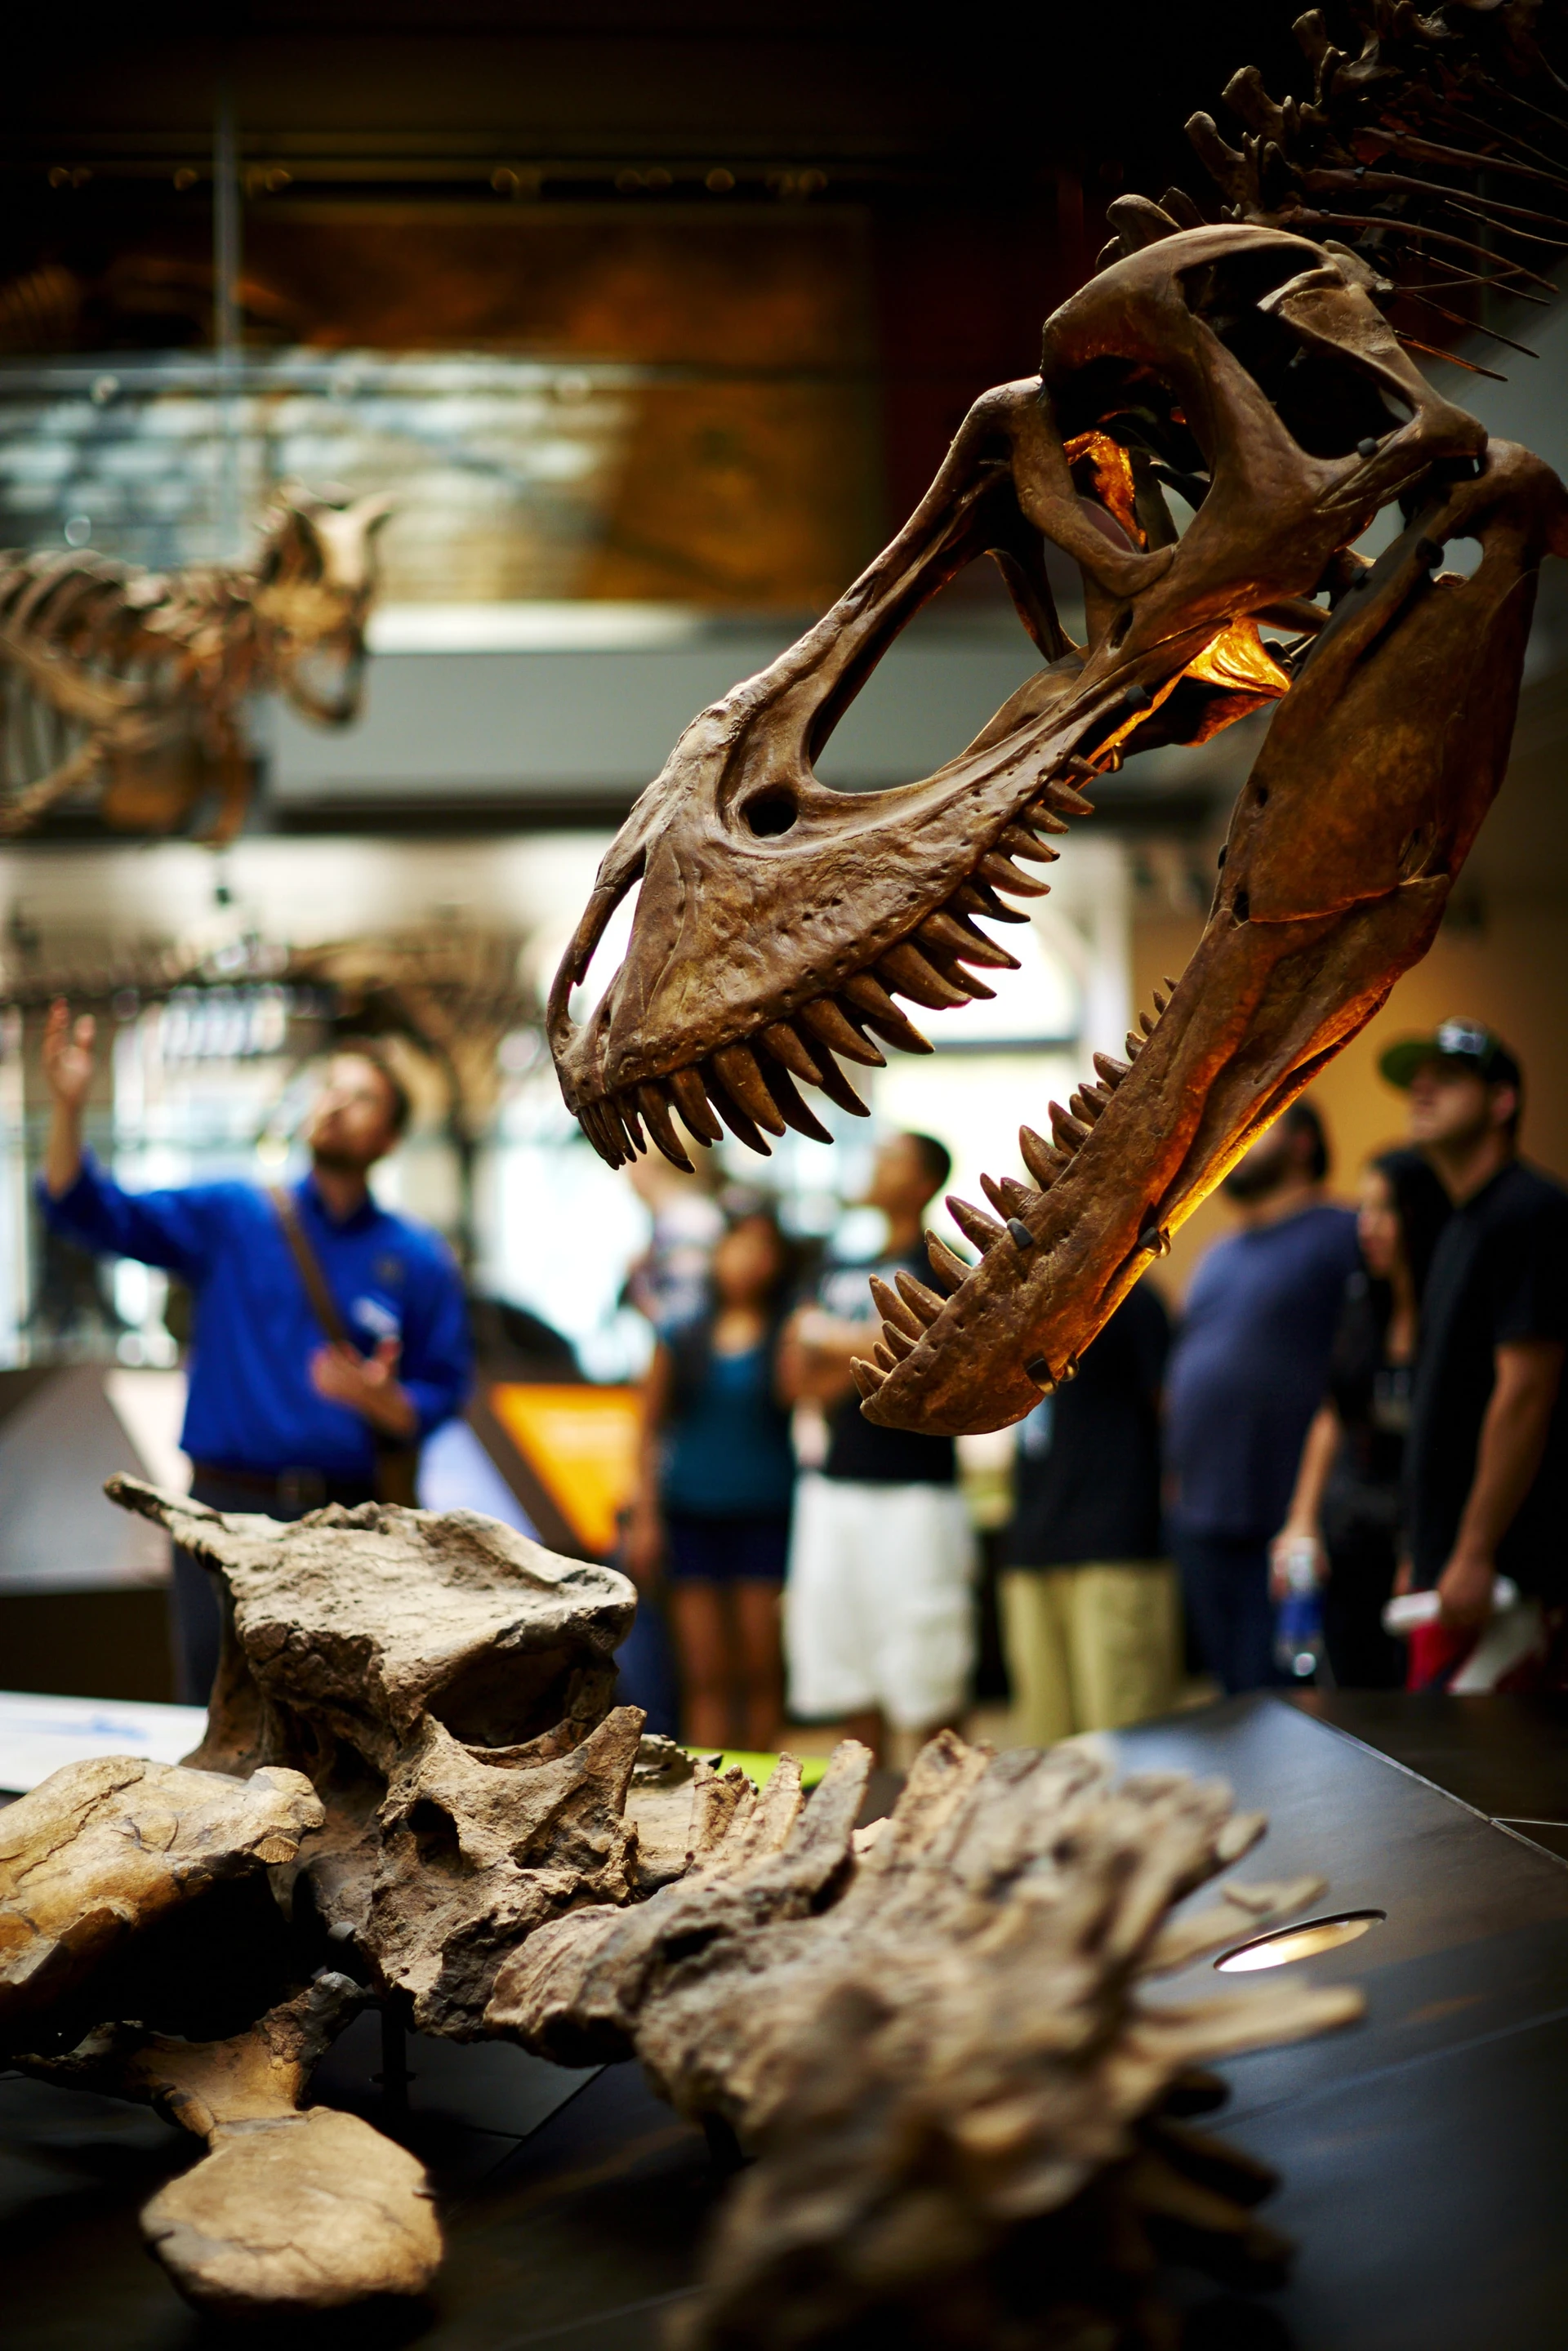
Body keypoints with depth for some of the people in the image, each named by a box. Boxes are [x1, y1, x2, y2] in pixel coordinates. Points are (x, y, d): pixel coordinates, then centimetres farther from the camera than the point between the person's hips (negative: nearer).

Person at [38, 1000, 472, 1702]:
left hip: (345, 1518, 0)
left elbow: (442, 1396, 7)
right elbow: (97, 1214, -2)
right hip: (229, 1510, 0)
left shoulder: (418, 1262, 9)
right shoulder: (231, 1217, 8)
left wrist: (383, 1400, -14)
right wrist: (68, 1109, -17)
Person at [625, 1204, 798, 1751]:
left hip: (766, 1515, -1)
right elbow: (650, 1430, 11)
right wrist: (644, 1518, 6)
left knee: (761, 1670, 0)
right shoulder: (681, 1340, 9)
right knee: (705, 1673, 2)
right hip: (693, 1516, 2)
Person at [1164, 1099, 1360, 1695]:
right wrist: (1175, 1476, 17)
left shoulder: (1342, 1237, -6)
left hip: (1288, 1516, -8)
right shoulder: (1218, 1259, 21)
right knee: (1236, 1698, 12)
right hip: (1202, 1522, 8)